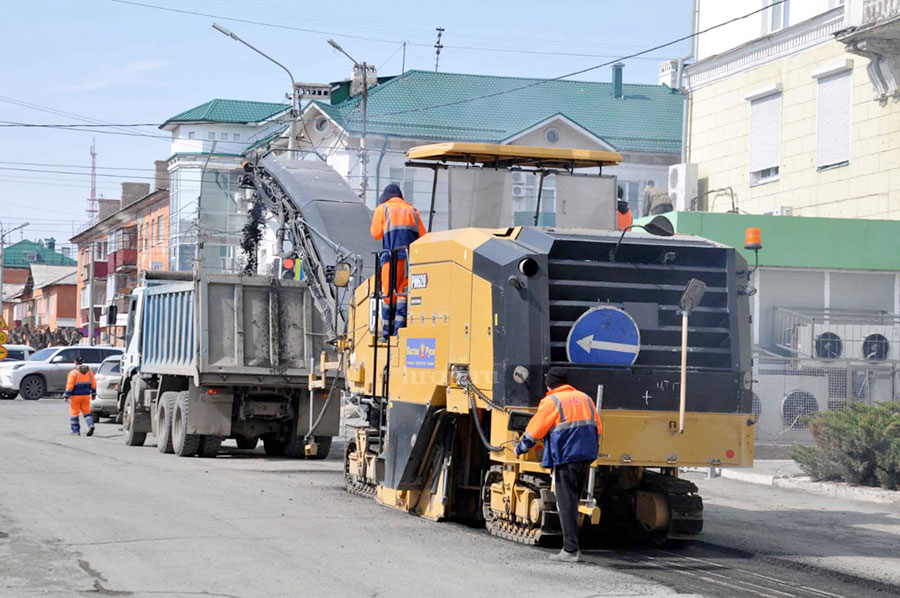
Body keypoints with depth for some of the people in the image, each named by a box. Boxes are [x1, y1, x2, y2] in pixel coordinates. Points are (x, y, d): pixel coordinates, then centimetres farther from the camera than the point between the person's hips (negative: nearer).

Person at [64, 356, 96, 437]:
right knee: (87, 412, 11)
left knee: (74, 413, 5)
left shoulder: (73, 373, -10)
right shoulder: (89, 372, 6)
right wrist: (93, 394, 17)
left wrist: (67, 396, -9)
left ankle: (76, 431, 7)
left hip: (76, 396, -4)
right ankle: (90, 425, -12)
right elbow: (93, 384, 9)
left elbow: (69, 385, -13)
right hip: (86, 395, 5)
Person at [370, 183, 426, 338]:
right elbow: (422, 234, 12)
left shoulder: (382, 209, 9)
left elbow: (376, 233, 6)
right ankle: (399, 329, -5)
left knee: (388, 294, 3)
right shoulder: (412, 210, 18)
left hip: (392, 256, -2)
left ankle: (387, 331, 1)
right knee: (404, 293, 3)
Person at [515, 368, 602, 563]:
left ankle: (571, 550, -7)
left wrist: (520, 449, 13)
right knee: (573, 501, 14)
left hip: (565, 458, -7)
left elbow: (534, 431, -2)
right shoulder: (585, 399, 16)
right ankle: (572, 547, 14)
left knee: (566, 504, -4)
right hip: (586, 457, 7)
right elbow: (598, 428, 20)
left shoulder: (551, 402, -5)